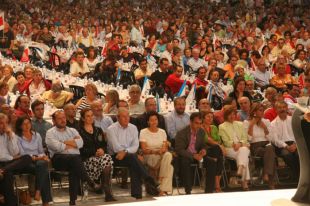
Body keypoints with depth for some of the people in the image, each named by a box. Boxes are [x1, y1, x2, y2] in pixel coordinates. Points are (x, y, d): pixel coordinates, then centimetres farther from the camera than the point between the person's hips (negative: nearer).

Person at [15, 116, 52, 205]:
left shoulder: (37, 135, 18)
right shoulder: (17, 137, 3)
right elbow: (22, 154, -5)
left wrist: (43, 156, -5)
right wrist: (34, 157, -17)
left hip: (39, 160, 4)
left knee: (42, 164, -36)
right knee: (44, 171, -34)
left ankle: (38, 191, -35)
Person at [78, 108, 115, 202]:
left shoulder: (98, 130, 25)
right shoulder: (79, 132, 7)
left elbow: (104, 145, 17)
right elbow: (81, 149, -4)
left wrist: (102, 150, -6)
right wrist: (95, 152, -13)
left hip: (100, 155, 4)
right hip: (87, 158, -4)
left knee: (108, 158, -32)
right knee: (105, 160, -33)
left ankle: (108, 194, -35)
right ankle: (107, 193, -30)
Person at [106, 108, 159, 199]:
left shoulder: (133, 128, 11)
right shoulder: (111, 129, -2)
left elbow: (135, 146, 2)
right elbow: (116, 148, -12)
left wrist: (125, 152, -17)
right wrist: (128, 152, -14)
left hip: (130, 156, 3)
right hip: (116, 157, -3)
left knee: (134, 166, -31)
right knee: (133, 157, -32)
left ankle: (136, 193, -32)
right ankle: (149, 181, -32)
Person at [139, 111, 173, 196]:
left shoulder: (162, 132, 14)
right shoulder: (143, 132, 1)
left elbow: (165, 147, 7)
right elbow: (144, 150, -7)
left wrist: (163, 149, -18)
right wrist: (155, 151, -24)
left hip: (162, 156, 4)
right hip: (148, 157, -3)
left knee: (168, 155, -35)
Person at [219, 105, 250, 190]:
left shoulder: (240, 124, 24)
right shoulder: (222, 127, 12)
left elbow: (245, 138, 13)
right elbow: (226, 142, 0)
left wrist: (240, 143, -8)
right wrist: (234, 144, -17)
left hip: (243, 147, 3)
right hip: (229, 149, -3)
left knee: (243, 150, -36)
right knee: (243, 156, -34)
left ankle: (240, 169, -49)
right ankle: (245, 180, -40)